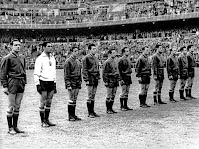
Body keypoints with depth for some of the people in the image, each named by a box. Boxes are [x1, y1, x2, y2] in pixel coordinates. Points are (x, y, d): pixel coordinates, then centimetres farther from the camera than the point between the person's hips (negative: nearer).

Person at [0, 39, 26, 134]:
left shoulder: (22, 58, 13)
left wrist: (24, 83, 14)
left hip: (21, 83, 6)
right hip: (12, 82, -6)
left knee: (17, 106, 10)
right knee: (11, 106, -1)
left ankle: (15, 126, 18)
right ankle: (10, 128, 7)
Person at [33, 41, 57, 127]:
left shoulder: (52, 58, 13)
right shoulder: (40, 59, -8)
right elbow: (36, 73, -10)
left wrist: (55, 84, 16)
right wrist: (37, 85, -15)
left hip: (51, 82, 6)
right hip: (43, 82, -6)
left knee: (49, 102, 9)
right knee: (43, 103, -1)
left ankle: (47, 120, 17)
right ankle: (42, 121, 7)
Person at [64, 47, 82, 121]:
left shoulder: (78, 61, 15)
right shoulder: (68, 61, -9)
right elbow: (66, 74, -12)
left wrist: (80, 82, 14)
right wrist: (68, 85, -17)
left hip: (77, 84, 7)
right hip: (71, 82, -7)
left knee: (75, 99, 10)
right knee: (71, 99, -4)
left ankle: (73, 115, 16)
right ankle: (70, 116, 2)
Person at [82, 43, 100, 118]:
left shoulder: (95, 58, 16)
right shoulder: (86, 58, -8)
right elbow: (84, 70, -11)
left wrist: (99, 77, 15)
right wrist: (86, 80, -15)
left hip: (95, 79, 7)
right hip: (90, 79, -7)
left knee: (93, 96, 10)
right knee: (90, 96, -4)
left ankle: (92, 111, 16)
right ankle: (90, 113, 1)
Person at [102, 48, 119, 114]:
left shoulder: (115, 61, 14)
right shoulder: (107, 62, -12)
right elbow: (104, 73, -13)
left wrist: (117, 80, 19)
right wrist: (106, 81, -16)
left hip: (115, 81, 8)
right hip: (110, 81, -8)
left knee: (113, 95, 10)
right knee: (109, 96, -2)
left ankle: (111, 108, 18)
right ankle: (108, 109, 5)